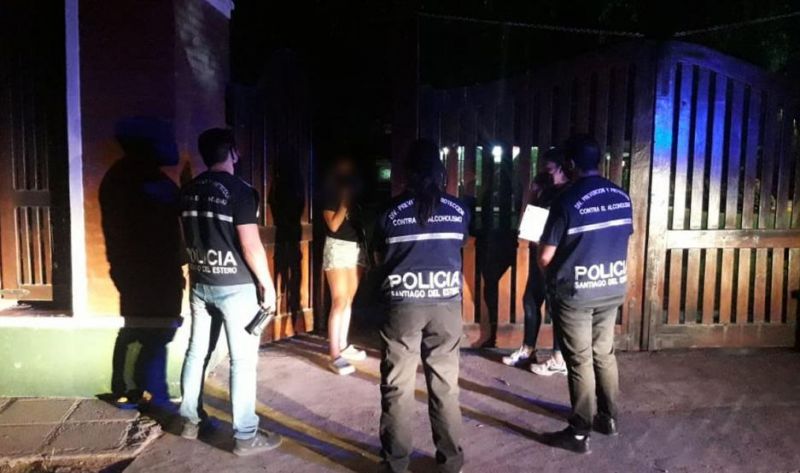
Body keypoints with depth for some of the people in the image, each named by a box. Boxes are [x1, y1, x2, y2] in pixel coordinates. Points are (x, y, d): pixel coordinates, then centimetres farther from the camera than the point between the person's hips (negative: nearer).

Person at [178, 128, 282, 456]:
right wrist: (267, 284, -8)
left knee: (197, 352, 17)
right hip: (236, 286, -7)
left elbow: (188, 238, 15)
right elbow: (251, 246, -18)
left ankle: (191, 420, 30)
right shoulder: (239, 190, -16)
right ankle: (246, 436, 8)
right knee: (243, 360, 0)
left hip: (200, 283, 7)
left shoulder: (189, 191, 6)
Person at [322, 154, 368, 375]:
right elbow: (333, 225, -14)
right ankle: (335, 356, -7)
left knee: (349, 300, 11)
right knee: (339, 302, -10)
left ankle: (343, 346, 22)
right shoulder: (331, 194, -4)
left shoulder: (356, 191, 12)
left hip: (357, 247, 6)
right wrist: (345, 202, -15)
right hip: (337, 248, -6)